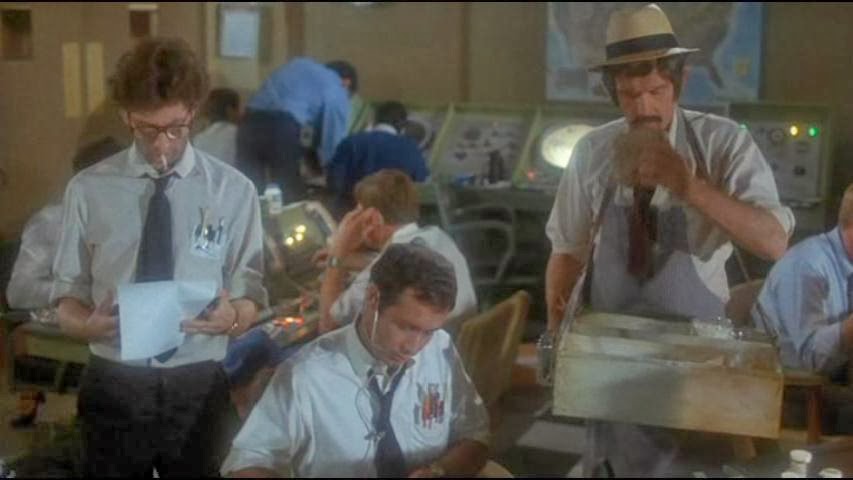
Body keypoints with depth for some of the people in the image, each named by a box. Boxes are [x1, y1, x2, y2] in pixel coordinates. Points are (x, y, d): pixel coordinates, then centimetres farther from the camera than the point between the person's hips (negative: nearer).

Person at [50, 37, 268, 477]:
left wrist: (231, 316, -22)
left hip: (198, 389, 0)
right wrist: (90, 323, -20)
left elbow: (251, 301, 1)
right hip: (113, 389, 0)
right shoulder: (88, 190, -3)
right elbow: (67, 300, 2)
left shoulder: (233, 190, -3)